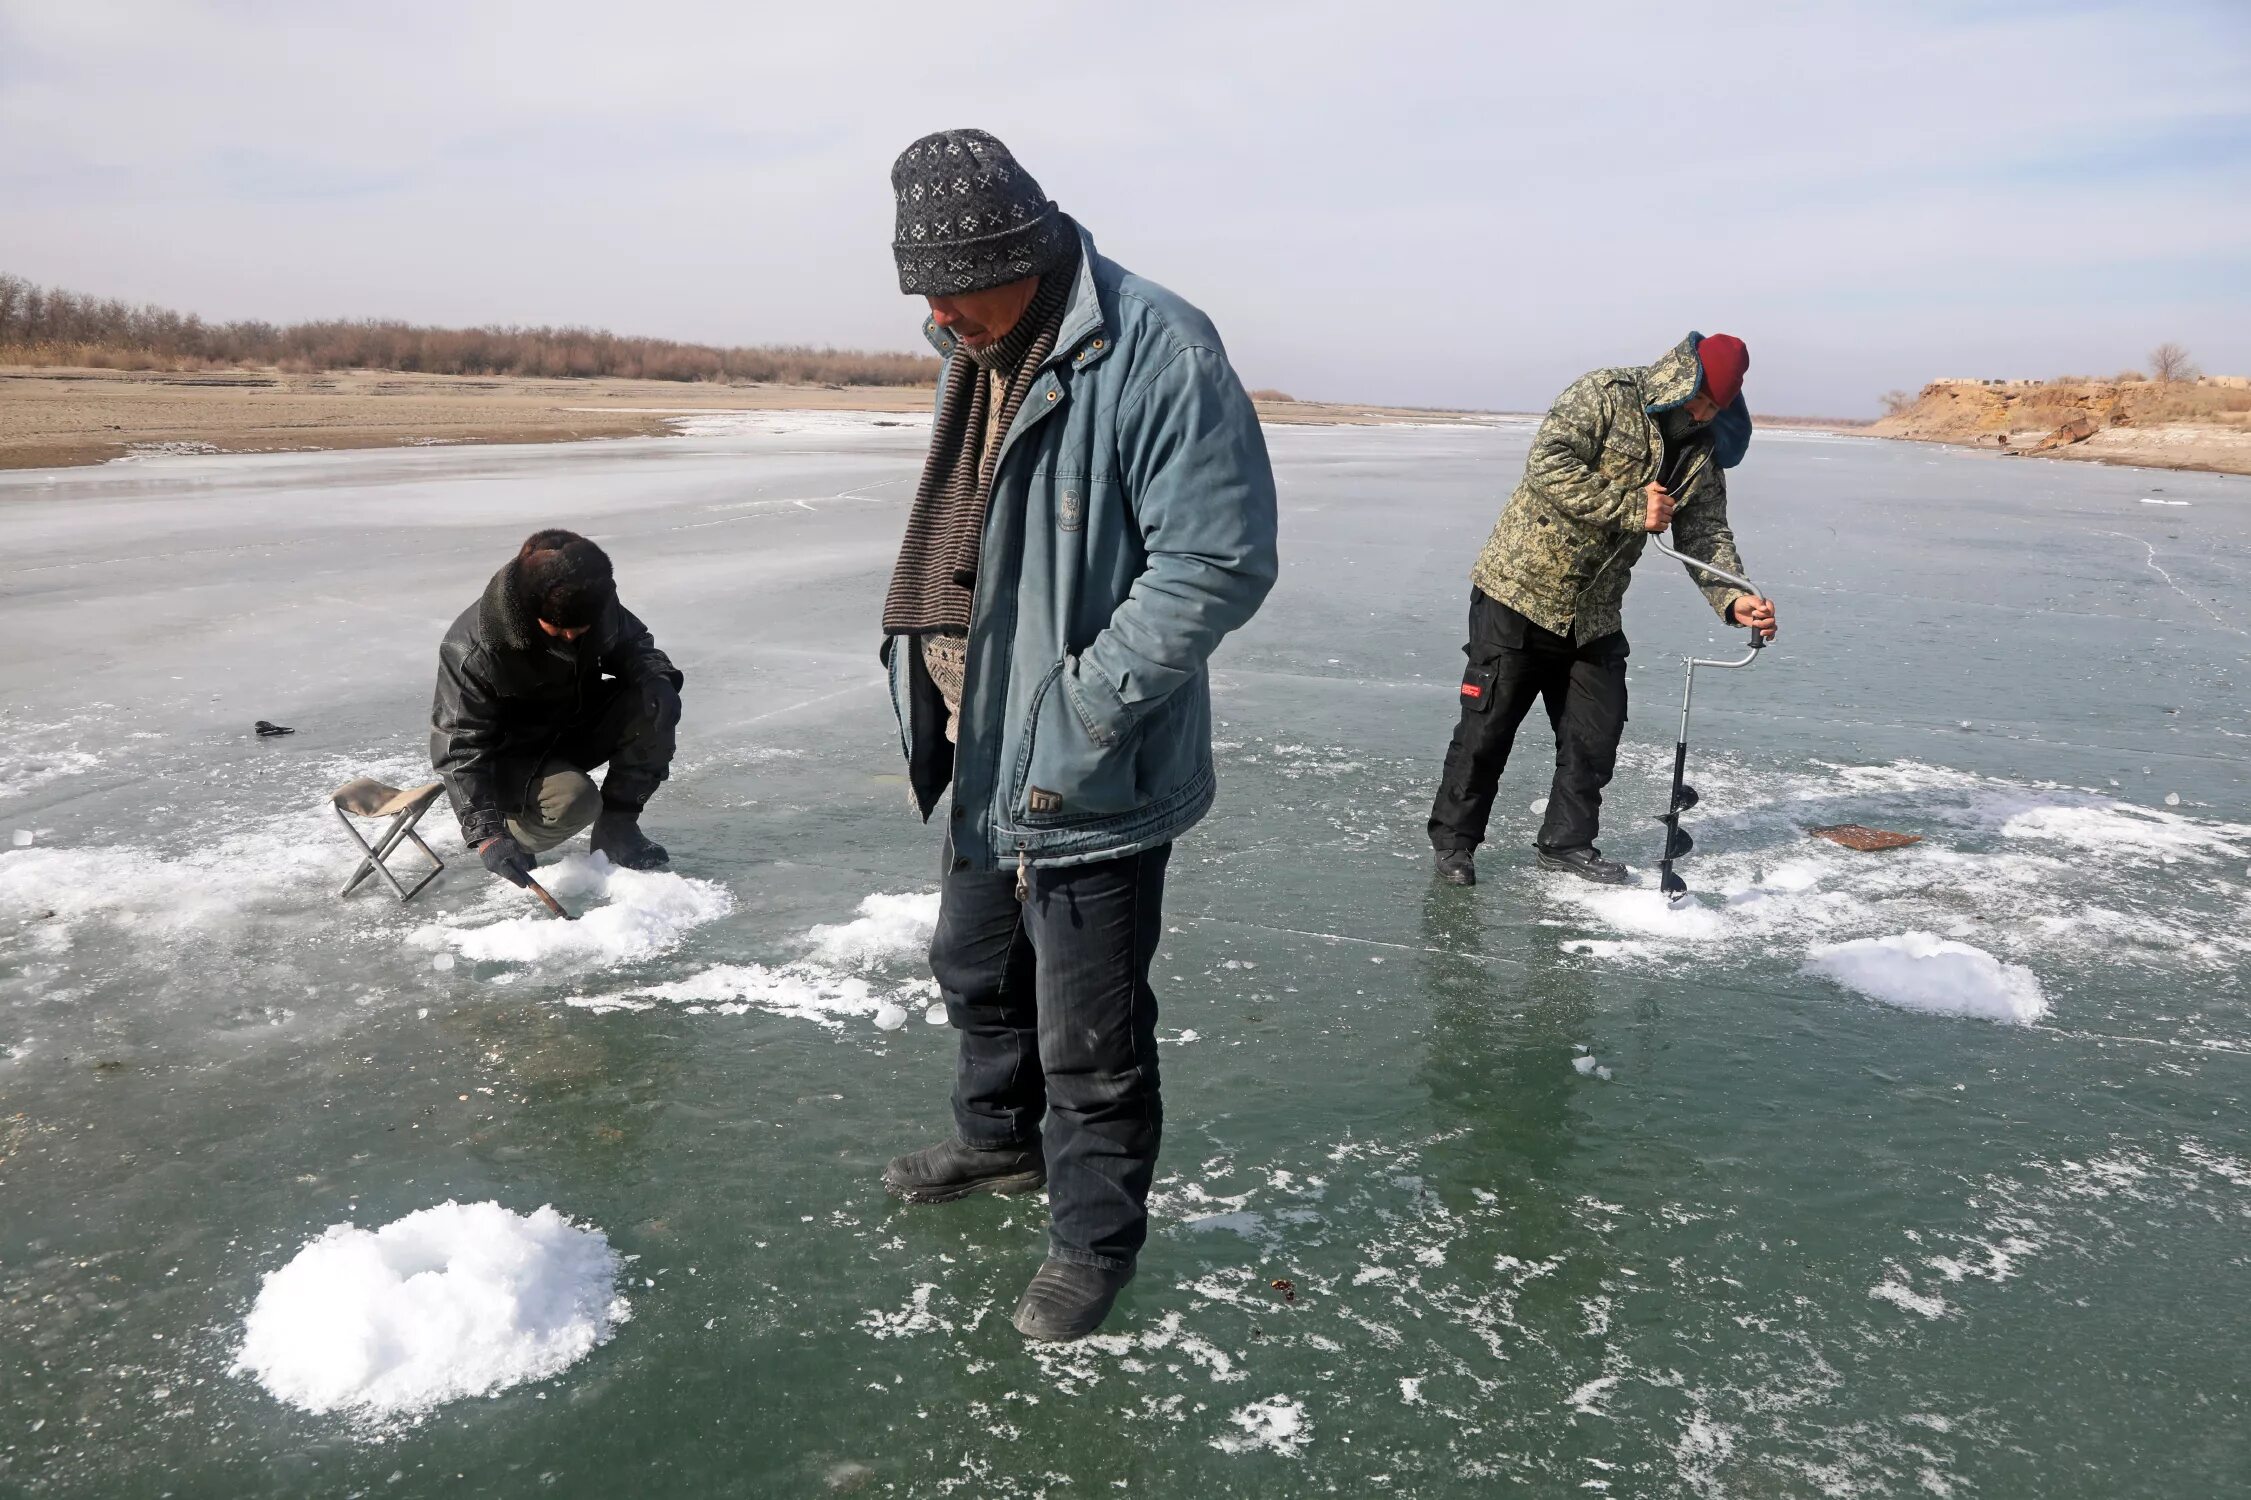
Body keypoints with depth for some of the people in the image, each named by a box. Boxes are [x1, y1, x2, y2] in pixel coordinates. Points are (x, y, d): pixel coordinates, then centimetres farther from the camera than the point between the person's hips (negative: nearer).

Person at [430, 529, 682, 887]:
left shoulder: (597, 607, -17)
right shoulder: (472, 650, -30)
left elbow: (633, 643, 4)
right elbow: (459, 746, -27)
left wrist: (655, 675, -21)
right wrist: (486, 834, -37)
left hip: (577, 728, 5)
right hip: (514, 756, -5)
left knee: (658, 702, -22)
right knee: (573, 800, -36)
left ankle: (616, 827, -8)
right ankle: (513, 832, -1)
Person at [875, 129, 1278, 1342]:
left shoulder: (1154, 352, -21)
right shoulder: (973, 357, 8)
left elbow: (1219, 561, -25)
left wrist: (1080, 714, -24)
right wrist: (927, 684, 11)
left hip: (1092, 784, -9)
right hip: (983, 761, 9)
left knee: (1090, 1038, 6)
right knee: (976, 969, 27)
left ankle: (1094, 1237, 28)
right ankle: (1002, 1139, 52)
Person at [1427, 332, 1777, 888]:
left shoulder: (1703, 452, 6)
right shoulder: (1605, 395, -13)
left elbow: (1707, 536, 3)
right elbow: (1548, 464, -26)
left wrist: (1735, 600, -15)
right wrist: (1632, 508, -24)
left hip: (1595, 614, 6)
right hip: (1520, 590, -6)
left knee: (1596, 733, 8)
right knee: (1488, 724, 0)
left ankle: (1567, 842, 24)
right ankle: (1454, 838, 14)